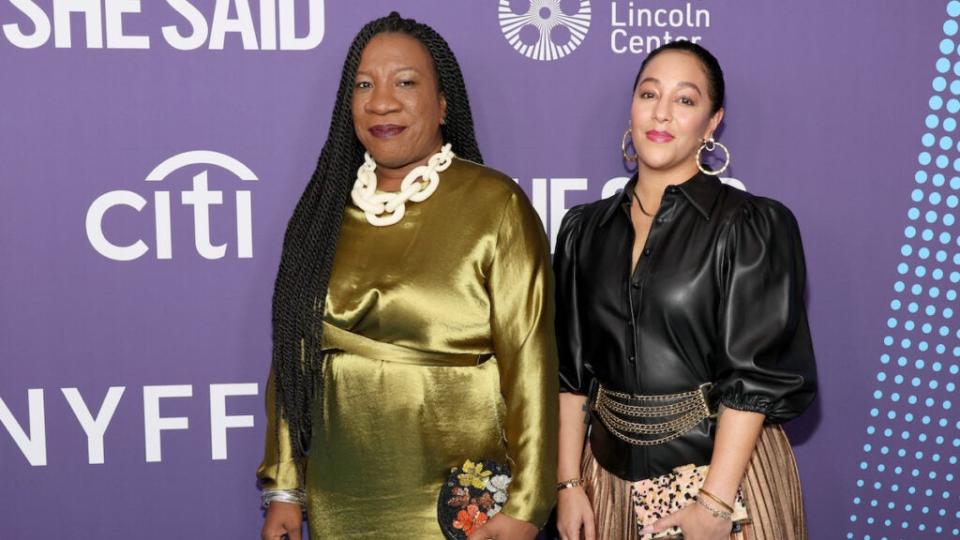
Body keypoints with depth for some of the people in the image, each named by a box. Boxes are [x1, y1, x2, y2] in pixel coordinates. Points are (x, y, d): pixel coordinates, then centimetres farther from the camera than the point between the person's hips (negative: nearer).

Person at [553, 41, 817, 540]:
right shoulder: (584, 230, 3)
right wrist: (569, 482, -3)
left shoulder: (754, 227, -9)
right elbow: (570, 368, 3)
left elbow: (756, 375, -13)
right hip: (610, 469, 4)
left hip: (723, 461, -3)